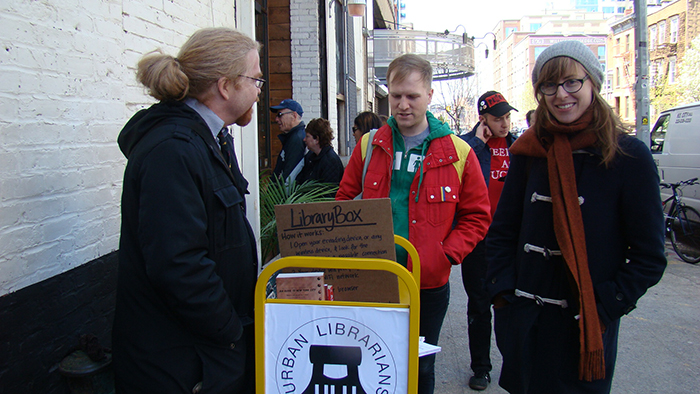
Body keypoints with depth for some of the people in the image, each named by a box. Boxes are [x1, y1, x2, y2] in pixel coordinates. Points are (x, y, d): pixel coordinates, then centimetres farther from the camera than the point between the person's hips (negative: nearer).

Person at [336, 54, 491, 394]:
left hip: (428, 286, -1)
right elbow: (345, 201, 8)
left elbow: (477, 216, 1)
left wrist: (447, 255, -12)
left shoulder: (458, 154, -4)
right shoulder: (369, 146, 3)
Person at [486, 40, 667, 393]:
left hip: (586, 325, -3)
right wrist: (504, 293, -2)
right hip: (524, 321, 3)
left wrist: (605, 311, -13)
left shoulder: (629, 156, -7)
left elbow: (649, 256, -6)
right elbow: (502, 232, 8)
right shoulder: (529, 152, 3)